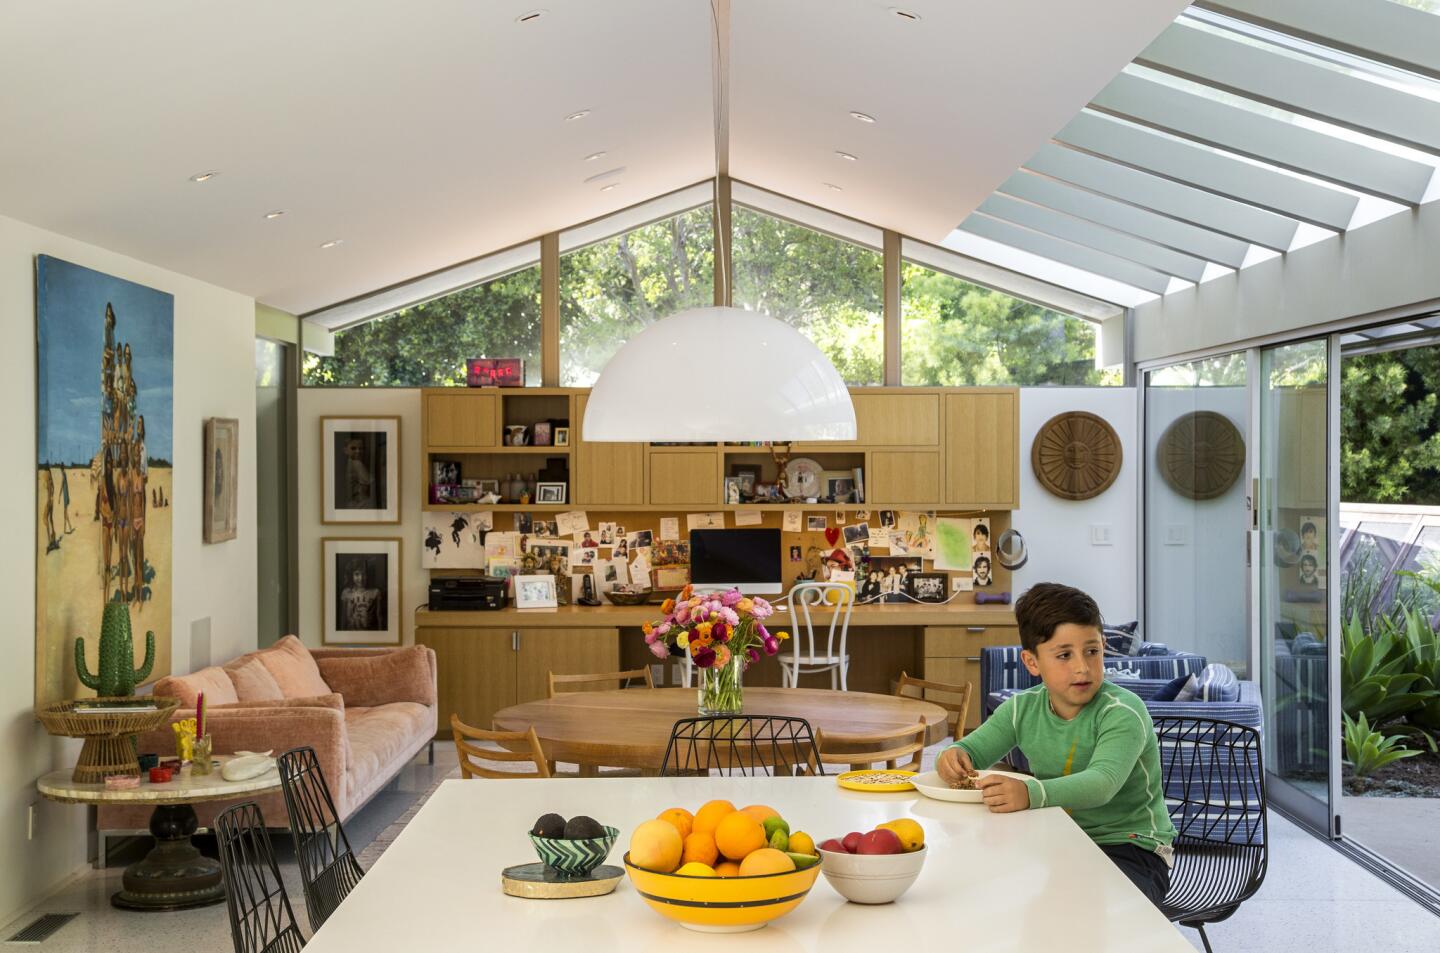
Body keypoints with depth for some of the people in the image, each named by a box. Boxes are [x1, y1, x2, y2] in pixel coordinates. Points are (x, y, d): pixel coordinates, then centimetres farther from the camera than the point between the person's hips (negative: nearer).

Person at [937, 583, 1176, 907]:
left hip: (1129, 848, -6)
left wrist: (1030, 793, -54)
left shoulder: (1123, 712, -19)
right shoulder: (1023, 709, 2)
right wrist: (954, 757, -22)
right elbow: (972, 750, 5)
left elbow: (1102, 783, -35)